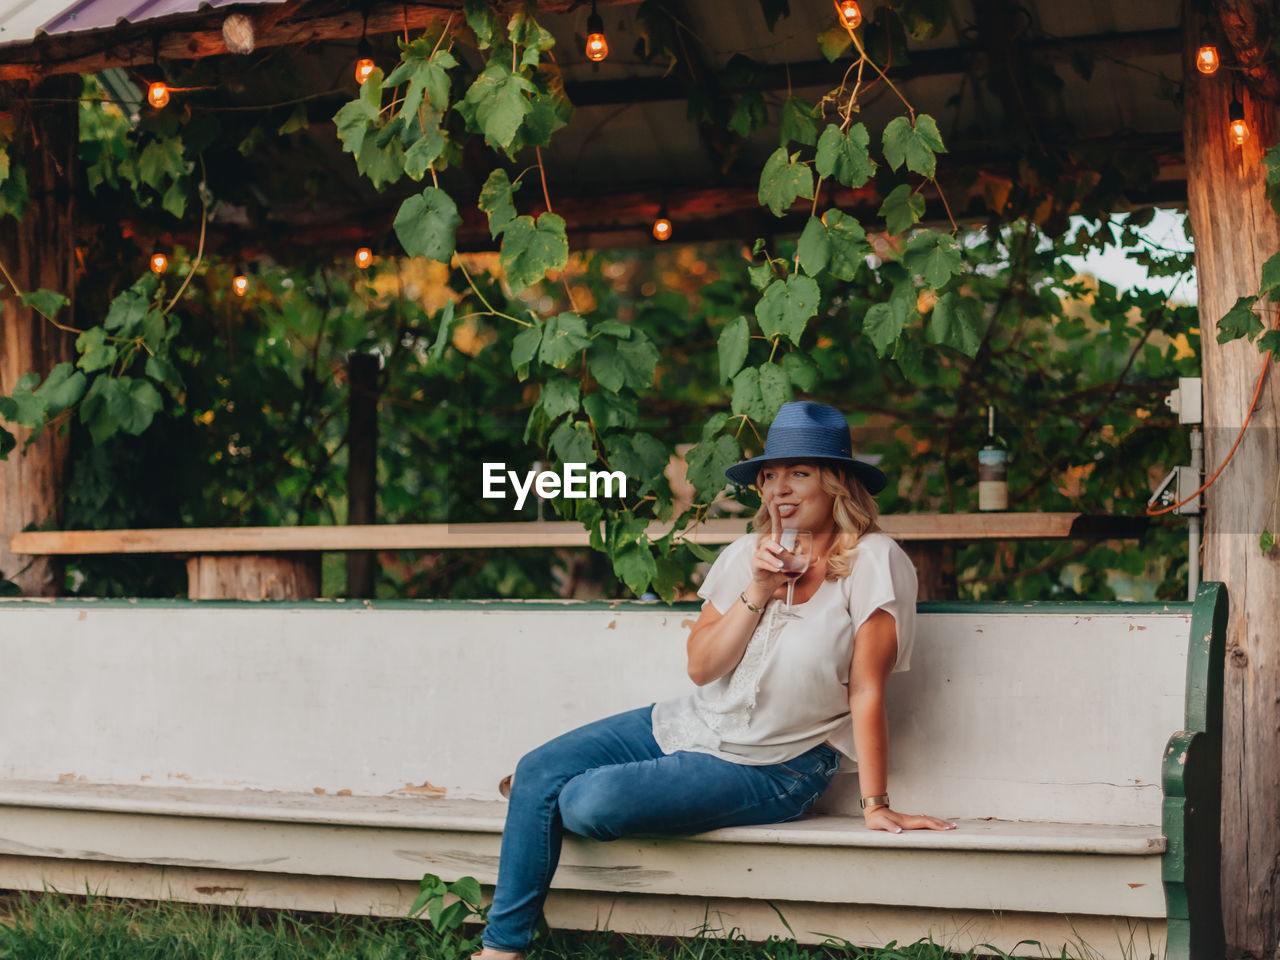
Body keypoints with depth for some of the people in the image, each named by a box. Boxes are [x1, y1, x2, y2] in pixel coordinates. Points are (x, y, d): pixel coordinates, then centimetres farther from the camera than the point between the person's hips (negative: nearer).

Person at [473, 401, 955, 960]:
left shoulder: (872, 563, -15)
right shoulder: (747, 555, 2)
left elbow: (867, 691, -15)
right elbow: (701, 666, -3)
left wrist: (875, 805, -15)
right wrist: (758, 593, -16)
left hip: (772, 768, -6)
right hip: (691, 725, 6)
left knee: (592, 803, -23)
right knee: (538, 773, -7)